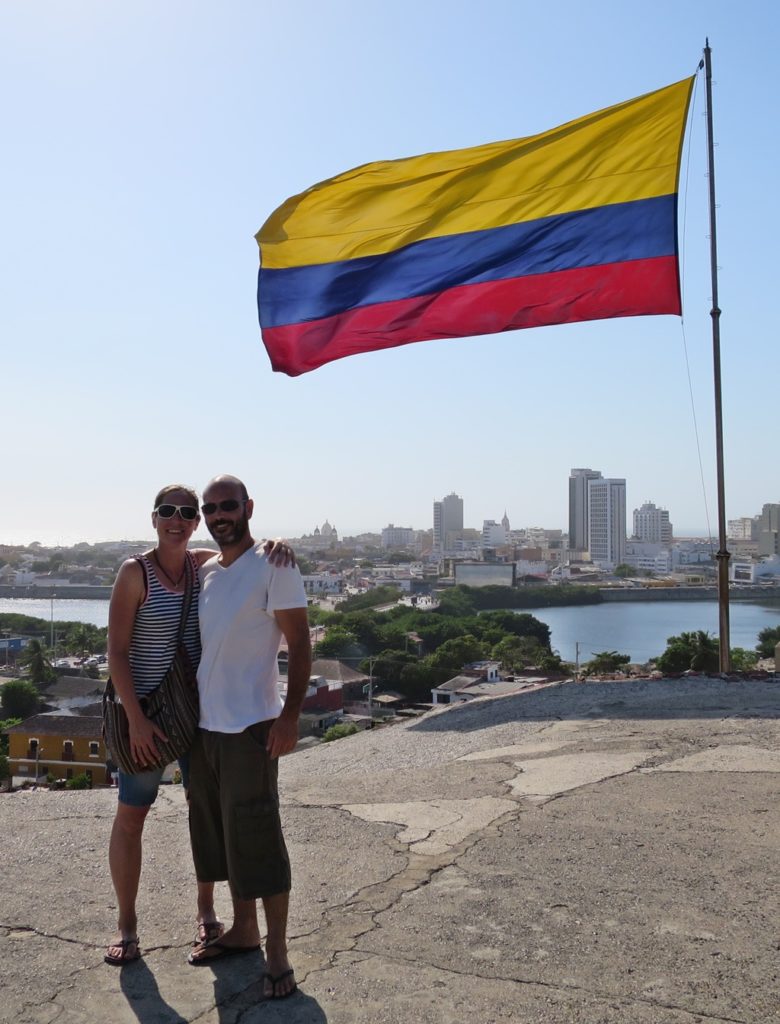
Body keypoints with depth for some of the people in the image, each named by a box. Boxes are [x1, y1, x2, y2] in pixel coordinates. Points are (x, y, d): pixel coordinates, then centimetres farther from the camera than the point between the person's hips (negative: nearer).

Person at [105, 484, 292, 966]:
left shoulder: (205, 564, 0)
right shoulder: (136, 572, -11)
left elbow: (251, 553, 8)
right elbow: (117, 652, -12)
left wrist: (277, 547, -17)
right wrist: (136, 719, -17)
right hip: (146, 710, -4)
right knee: (130, 816, 5)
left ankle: (207, 911, 31)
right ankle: (127, 925, 24)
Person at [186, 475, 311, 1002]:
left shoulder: (273, 567, -10)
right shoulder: (205, 572, 10)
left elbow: (300, 643, -12)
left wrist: (290, 715, -20)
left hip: (249, 725, -7)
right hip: (203, 723, 7)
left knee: (257, 837, -3)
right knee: (218, 832, 15)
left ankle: (278, 952, 9)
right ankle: (244, 929, 30)